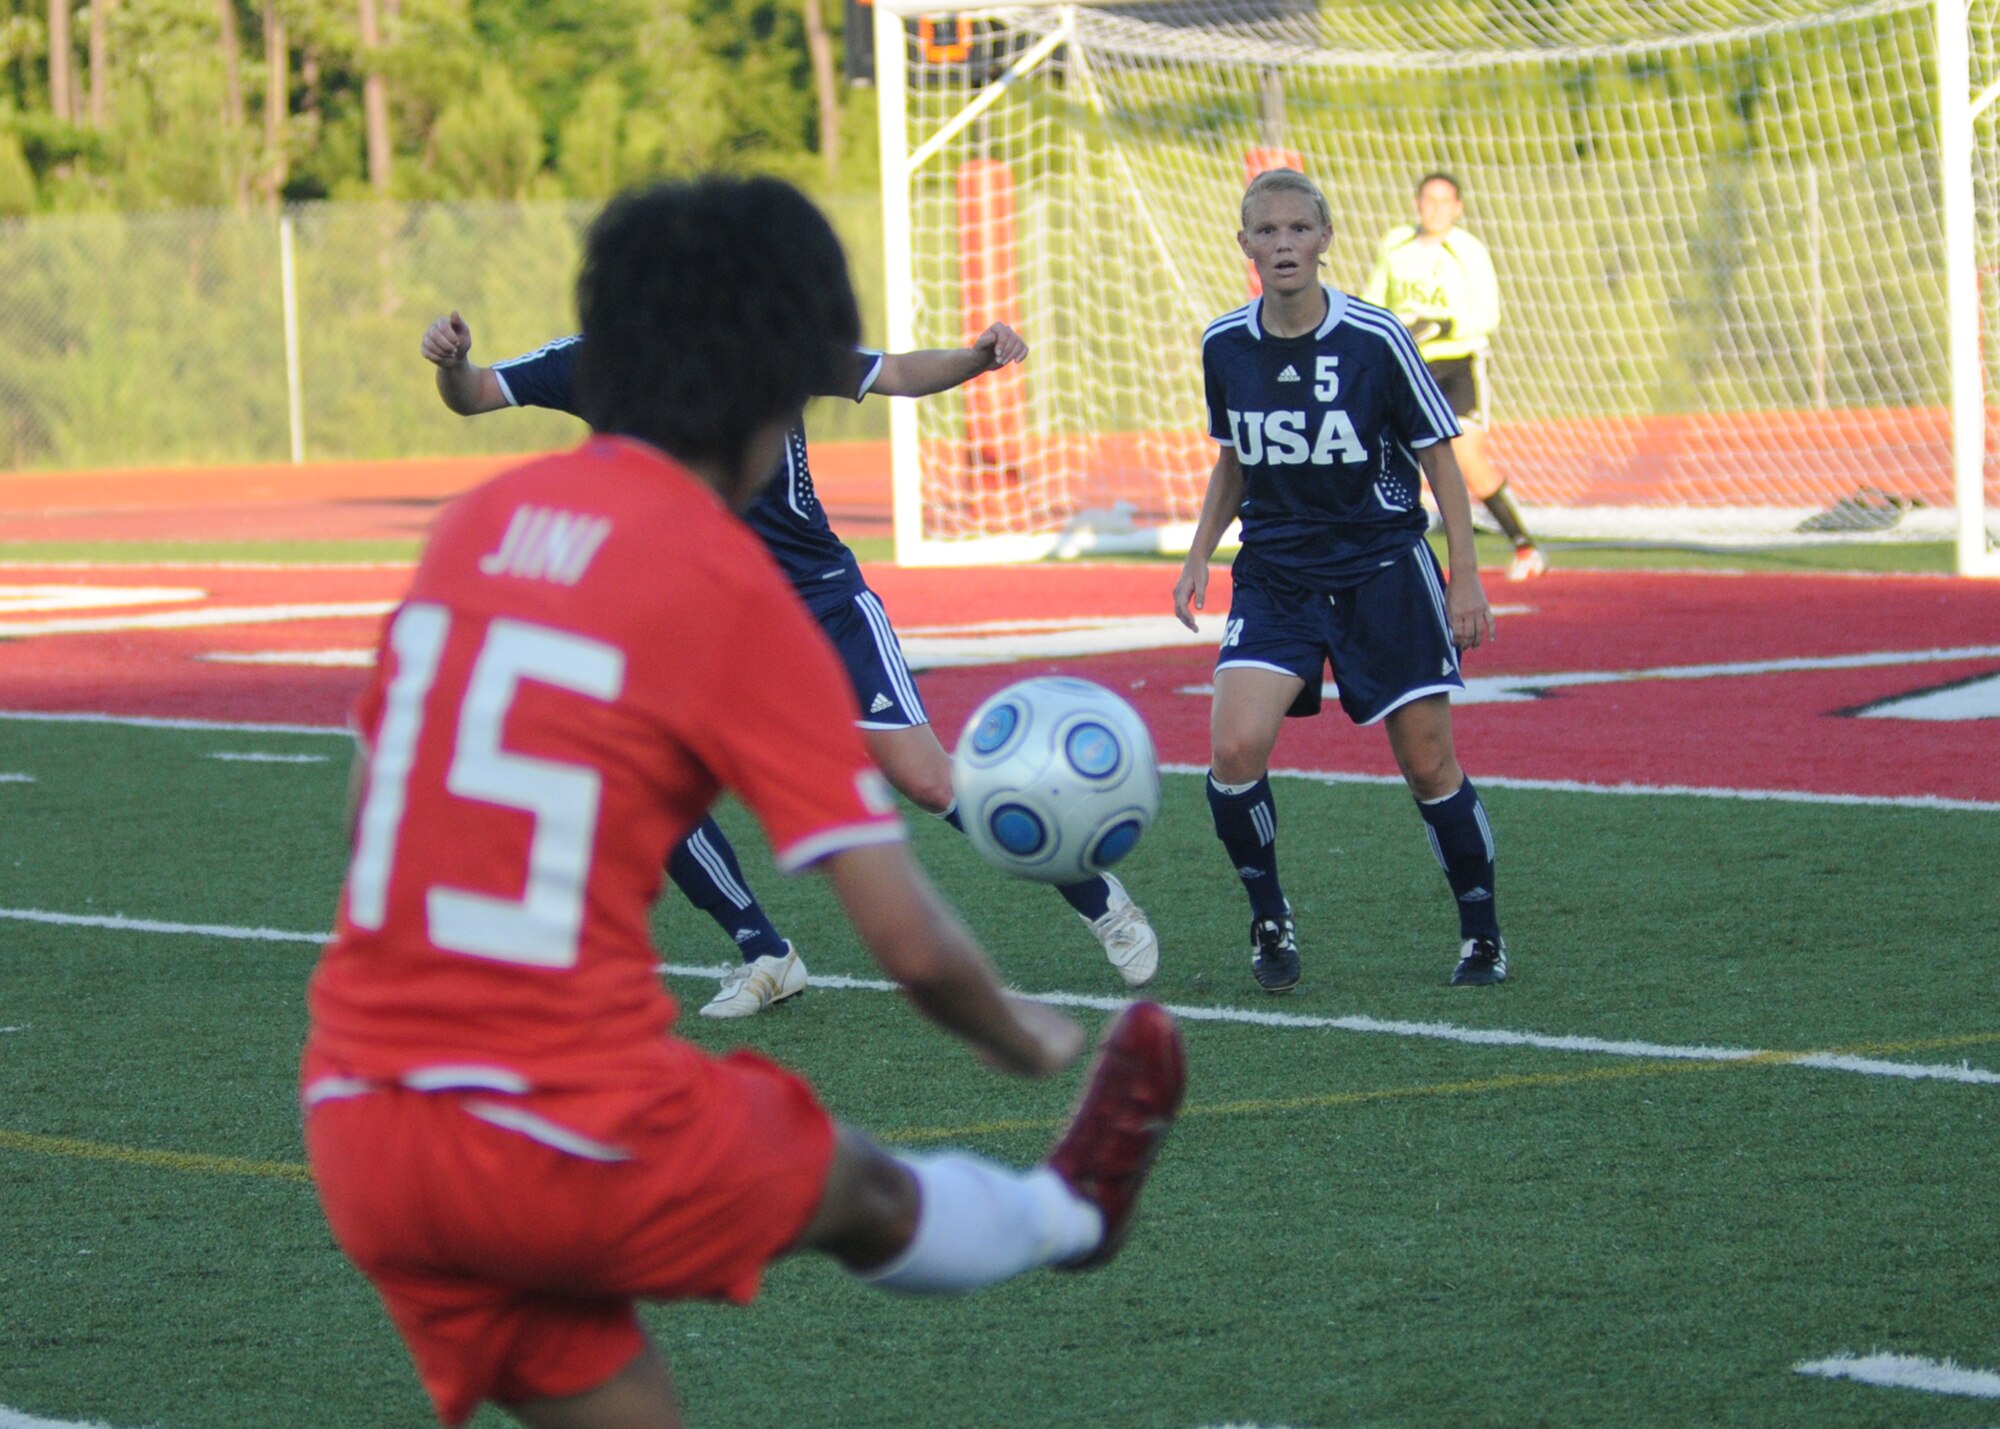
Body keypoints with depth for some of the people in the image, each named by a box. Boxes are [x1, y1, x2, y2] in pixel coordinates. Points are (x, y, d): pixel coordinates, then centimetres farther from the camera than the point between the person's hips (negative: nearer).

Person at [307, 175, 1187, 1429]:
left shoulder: (482, 520, 8)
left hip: (357, 1131, 5)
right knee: (857, 1190, 25)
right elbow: (913, 946, -8)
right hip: (576, 1137, -5)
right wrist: (1027, 1041, 13)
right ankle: (1072, 1211, 53)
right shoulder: (732, 584, -9)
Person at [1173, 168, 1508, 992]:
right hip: (1275, 576, 2)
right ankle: (1269, 922, 3)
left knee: (1428, 764, 2)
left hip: (1383, 570, -2)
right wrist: (1200, 552, 6)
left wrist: (1466, 577, -6)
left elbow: (1438, 457, -3)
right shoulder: (1225, 346, -1)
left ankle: (1482, 937, 22)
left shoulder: (1375, 340, -12)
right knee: (1235, 748, -18)